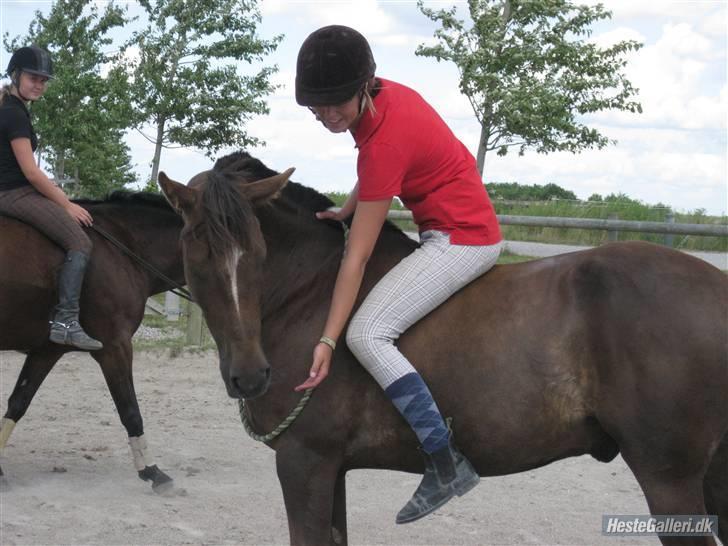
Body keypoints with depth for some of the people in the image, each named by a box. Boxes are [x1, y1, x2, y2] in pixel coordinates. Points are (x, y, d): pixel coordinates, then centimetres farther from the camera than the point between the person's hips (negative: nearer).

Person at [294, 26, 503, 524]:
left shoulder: (386, 139, -26)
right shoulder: (385, 94, -3)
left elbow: (357, 257, -25)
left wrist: (328, 341, -24)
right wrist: (347, 212, 6)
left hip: (461, 240, -10)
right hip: (464, 228, 10)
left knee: (367, 333, -21)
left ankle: (447, 463, -20)